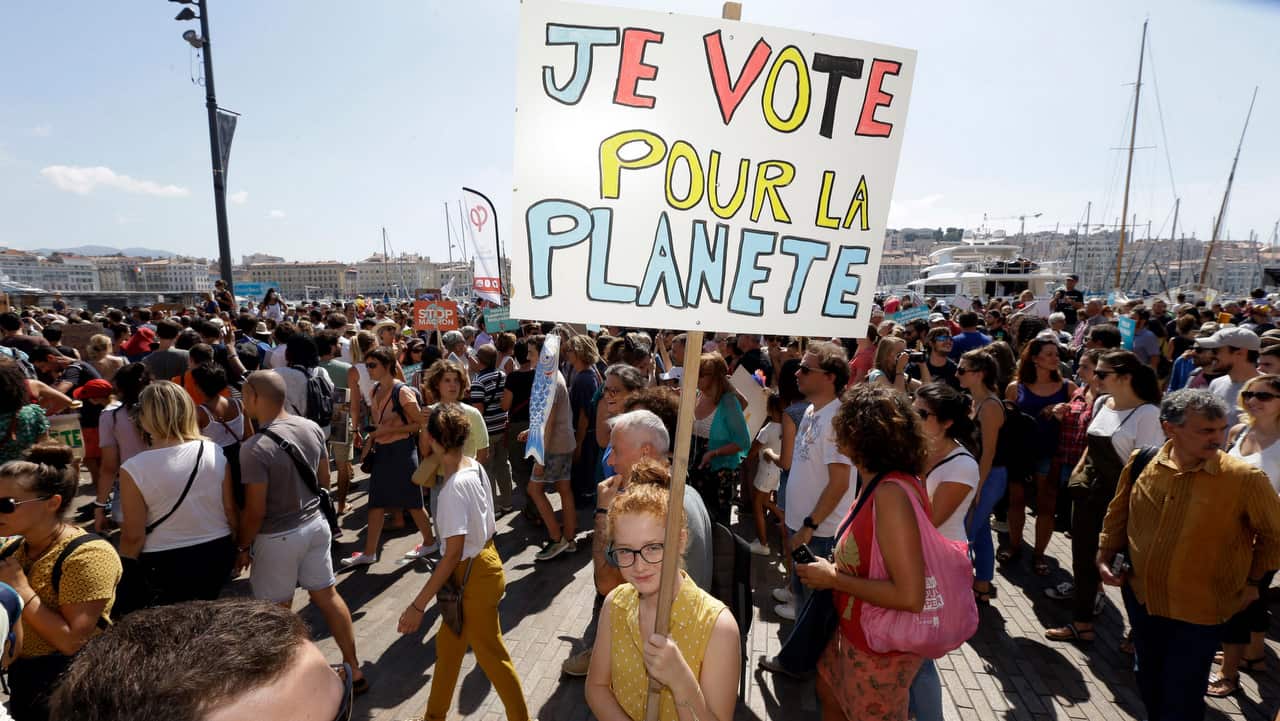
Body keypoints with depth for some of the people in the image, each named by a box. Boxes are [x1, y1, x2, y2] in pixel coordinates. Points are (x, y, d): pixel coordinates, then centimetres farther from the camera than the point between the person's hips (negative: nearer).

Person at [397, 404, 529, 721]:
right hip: (481, 560, 9)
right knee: (447, 645, 27)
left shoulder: (454, 488, -29)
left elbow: (453, 554, -25)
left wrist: (418, 605, -20)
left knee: (490, 655, 11)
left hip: (474, 575, -9)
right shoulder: (474, 467, -5)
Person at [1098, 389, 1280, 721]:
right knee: (1148, 681, 24)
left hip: (1199, 611, -3)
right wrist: (1105, 556, 2)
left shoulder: (1244, 478, -17)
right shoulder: (1141, 463, -9)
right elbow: (1118, 513, 7)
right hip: (1141, 597, 3)